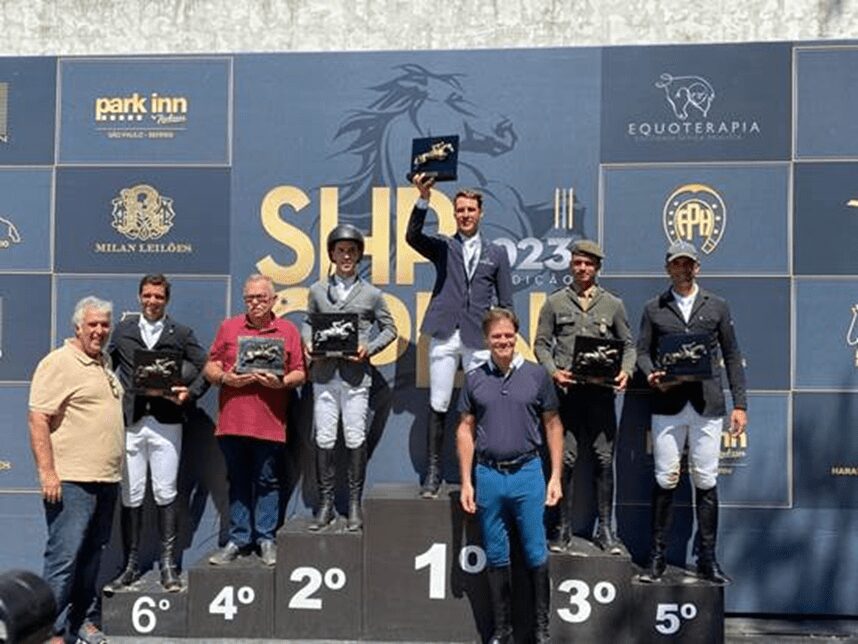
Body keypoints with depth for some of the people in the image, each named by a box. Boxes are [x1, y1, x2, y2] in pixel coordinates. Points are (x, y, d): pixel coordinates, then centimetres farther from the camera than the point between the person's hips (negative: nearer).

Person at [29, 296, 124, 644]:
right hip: (71, 481, -8)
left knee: (91, 556, 14)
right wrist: (47, 472, -19)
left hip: (106, 480, 8)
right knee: (64, 556, -5)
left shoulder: (103, 364, 18)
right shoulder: (58, 363, -8)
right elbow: (38, 419, -14)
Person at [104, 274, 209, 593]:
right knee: (130, 496, 4)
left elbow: (206, 368, 5)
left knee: (165, 494, 1)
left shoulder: (181, 334, 8)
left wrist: (191, 393, -11)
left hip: (166, 422, -1)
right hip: (129, 422, 1)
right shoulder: (122, 331, 13)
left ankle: (168, 566, 9)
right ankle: (131, 566, 13)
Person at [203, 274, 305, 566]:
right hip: (232, 419, 2)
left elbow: (299, 374, 4)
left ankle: (266, 539, 17)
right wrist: (224, 378, -10)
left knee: (267, 482, 6)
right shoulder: (228, 328, 10)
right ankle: (238, 539, 20)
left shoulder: (288, 331, 6)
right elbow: (209, 368, 9)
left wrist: (282, 382, -15)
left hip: (270, 423, -2)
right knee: (238, 482, 10)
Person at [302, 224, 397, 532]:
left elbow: (389, 328, 11)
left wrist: (370, 348, -6)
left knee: (355, 439, 0)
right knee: (324, 439, 2)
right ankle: (326, 505, 12)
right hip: (324, 372, 2)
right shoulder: (317, 290, 11)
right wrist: (308, 342, -3)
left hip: (356, 373, -1)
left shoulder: (372, 293, 7)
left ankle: (355, 505, 12)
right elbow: (308, 321, 18)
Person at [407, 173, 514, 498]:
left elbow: (505, 303, 13)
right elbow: (413, 236, -8)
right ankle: (433, 471, 10)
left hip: (479, 340, 0)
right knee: (437, 407, 2)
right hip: (444, 337, 0)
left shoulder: (496, 254, 14)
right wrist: (424, 198, -21)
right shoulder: (443, 247, 12)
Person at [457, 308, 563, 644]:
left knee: (536, 555, 4)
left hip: (527, 472, -1)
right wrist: (466, 482, 3)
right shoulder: (474, 379, 5)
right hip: (488, 475, 2)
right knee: (496, 558, 10)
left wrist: (556, 476, -1)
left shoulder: (536, 375, 1)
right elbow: (465, 430, 7)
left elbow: (553, 425, 5)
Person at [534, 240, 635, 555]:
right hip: (566, 389, -1)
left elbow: (628, 344, 13)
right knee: (565, 459, 0)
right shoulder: (555, 303, 10)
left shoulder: (613, 304, 12)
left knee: (604, 459, 2)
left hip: (601, 390, 1)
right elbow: (541, 343, 8)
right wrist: (553, 371, -9)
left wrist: (626, 371, -6)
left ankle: (605, 529, 13)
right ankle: (564, 528, 11)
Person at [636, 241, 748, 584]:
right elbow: (643, 351, 10)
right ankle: (657, 556, 8)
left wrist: (740, 404, 5)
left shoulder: (717, 306, 13)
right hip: (668, 404, 0)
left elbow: (732, 356, 11)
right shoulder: (653, 309, 12)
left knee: (706, 480, 2)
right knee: (665, 479, -1)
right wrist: (651, 375, -13)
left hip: (708, 404, 1)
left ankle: (707, 559, 12)